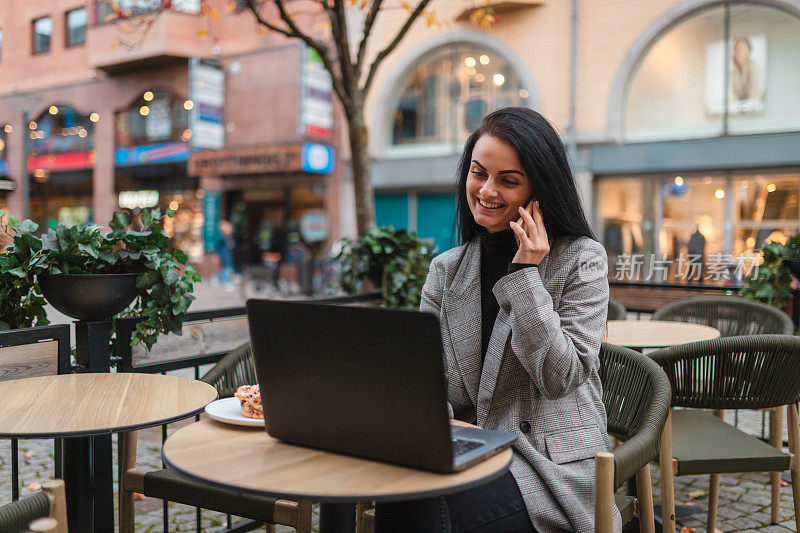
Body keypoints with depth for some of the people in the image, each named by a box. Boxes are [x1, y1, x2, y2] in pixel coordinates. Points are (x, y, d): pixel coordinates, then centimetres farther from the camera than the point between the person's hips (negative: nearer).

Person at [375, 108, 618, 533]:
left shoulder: (581, 260, -2)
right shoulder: (446, 271, 9)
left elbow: (560, 378, -12)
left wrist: (525, 275, -15)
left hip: (554, 466, -3)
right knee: (399, 493, -30)